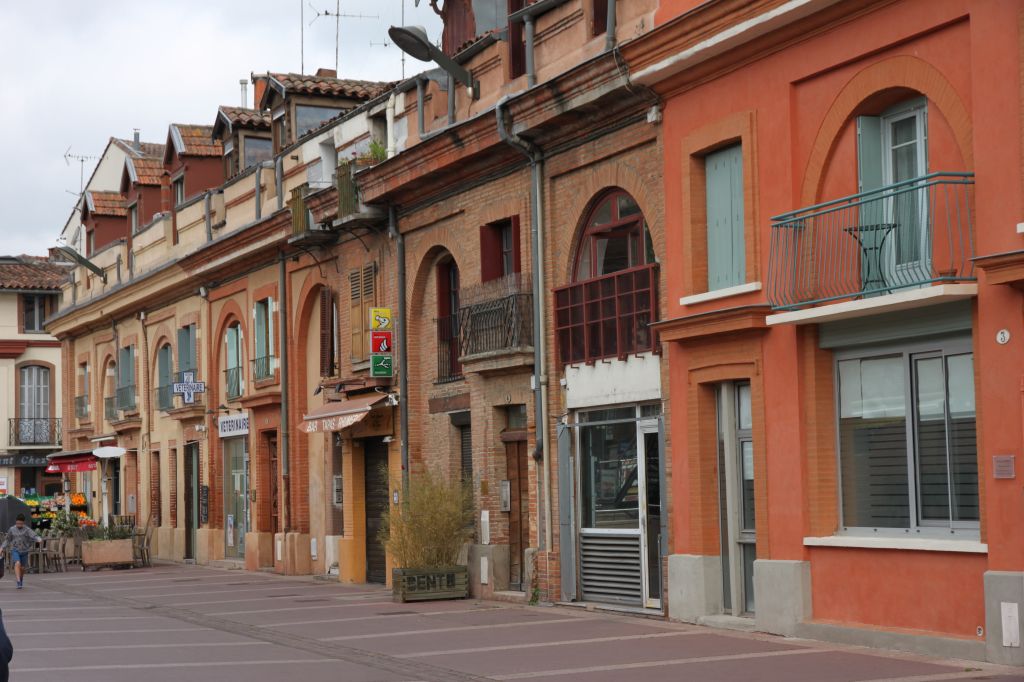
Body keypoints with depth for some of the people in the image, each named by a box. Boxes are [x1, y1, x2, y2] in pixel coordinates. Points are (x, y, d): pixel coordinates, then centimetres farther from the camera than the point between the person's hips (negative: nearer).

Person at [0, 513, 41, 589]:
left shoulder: (27, 530, -7)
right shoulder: (12, 529, 1)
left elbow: (34, 536, -21)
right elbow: (7, 540, 14)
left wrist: (39, 539, -43)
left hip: (24, 551, 0)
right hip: (15, 550, 0)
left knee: (22, 568, 9)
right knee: (17, 564, -23)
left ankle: (21, 579, 39)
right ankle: (19, 582, -28)